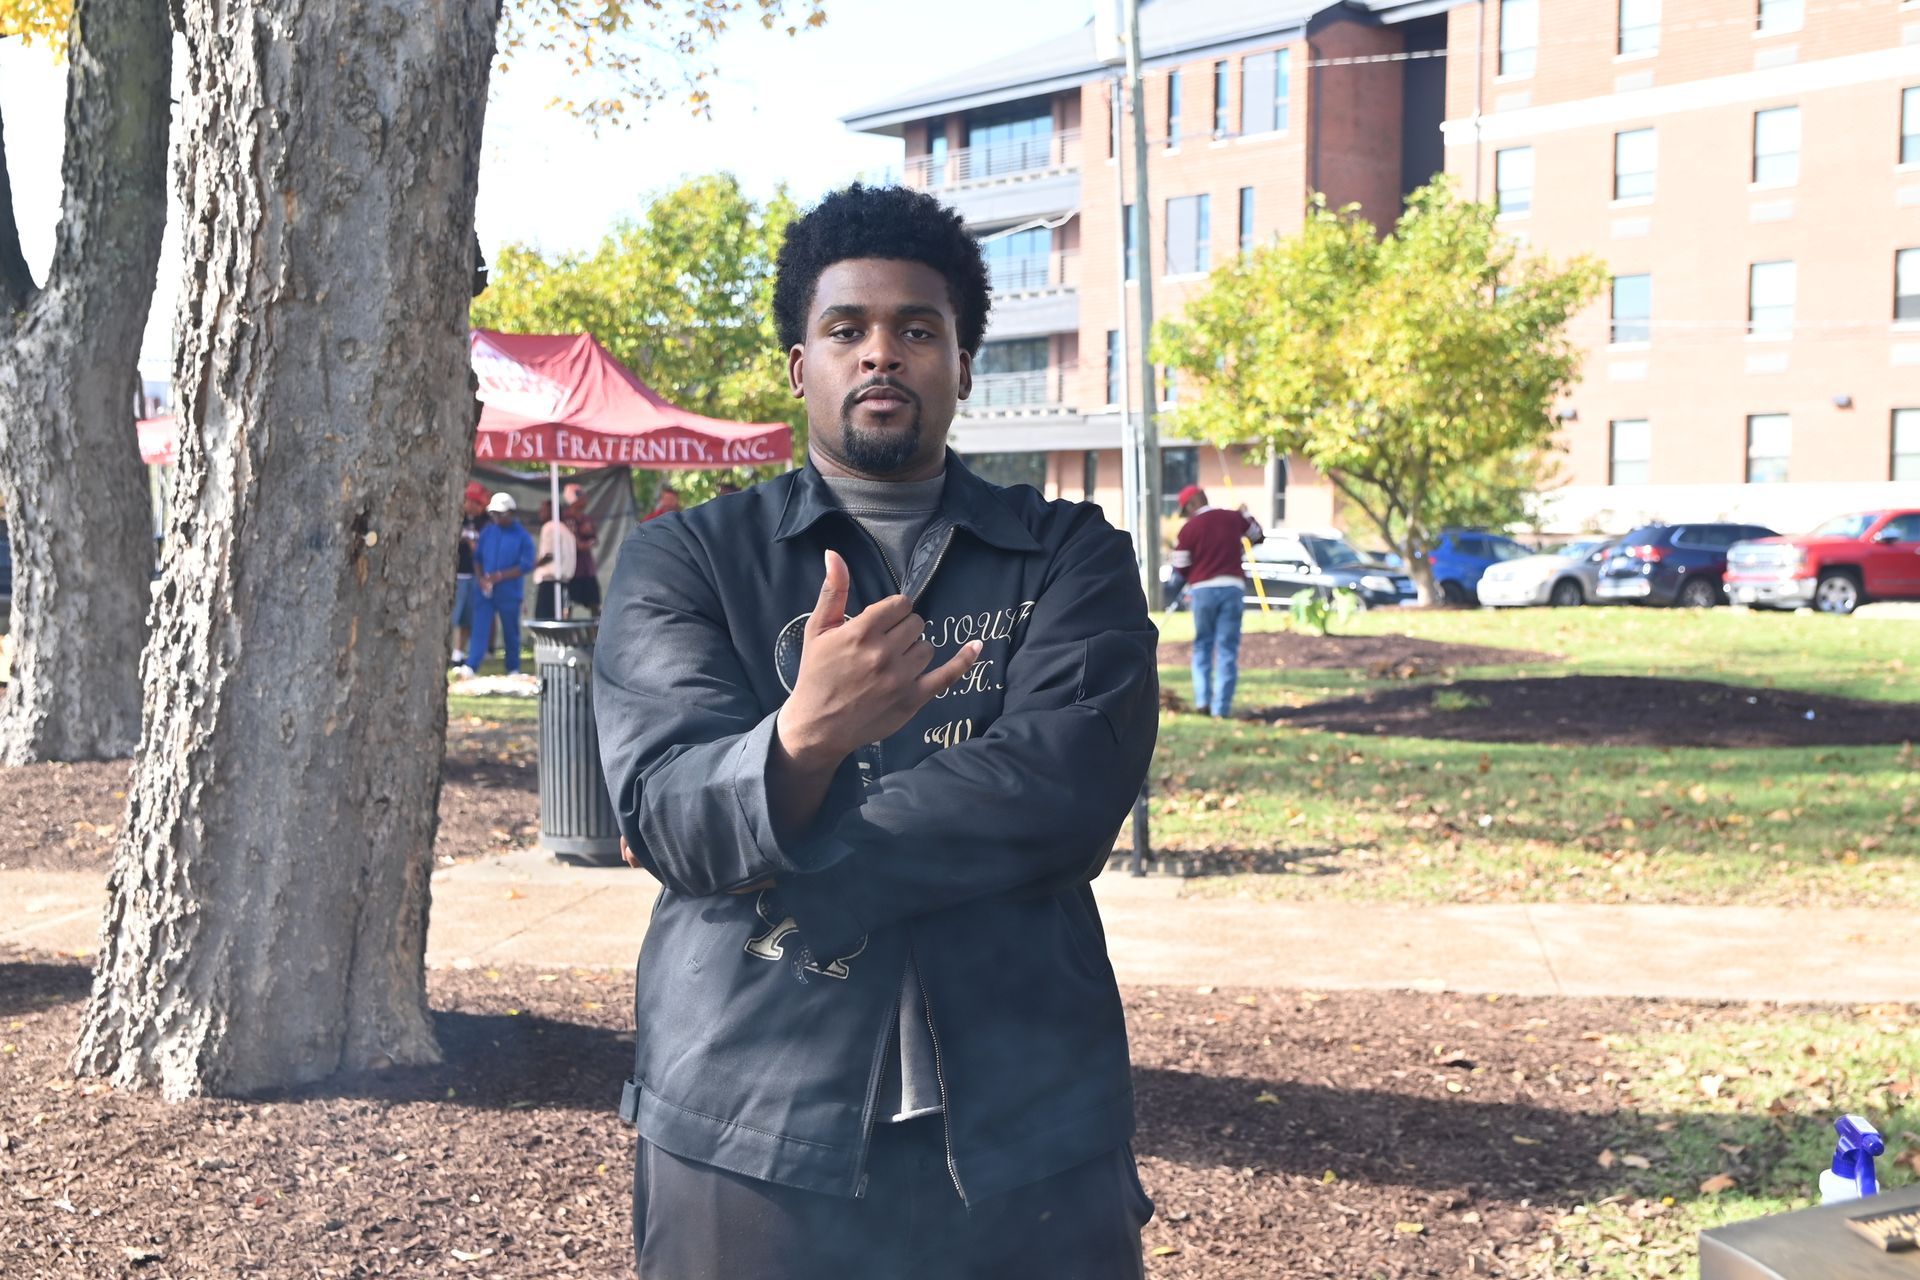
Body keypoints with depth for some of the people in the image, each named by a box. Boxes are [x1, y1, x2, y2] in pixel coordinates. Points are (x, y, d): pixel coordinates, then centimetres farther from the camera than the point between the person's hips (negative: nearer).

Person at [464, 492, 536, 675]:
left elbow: (526, 565, -12)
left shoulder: (523, 536, -7)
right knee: (480, 629, -4)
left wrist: (499, 576, -18)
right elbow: (477, 557, 10)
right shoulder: (487, 532, 6)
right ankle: (470, 667, -8)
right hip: (485, 591, 3)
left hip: (509, 593, -3)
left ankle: (513, 670, 20)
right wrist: (480, 578, -9)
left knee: (511, 632, 8)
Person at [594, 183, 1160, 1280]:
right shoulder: (684, 562, 5)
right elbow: (667, 810, -9)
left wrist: (794, 875, -14)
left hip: (1029, 1136, 0)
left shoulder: (1071, 559, 5)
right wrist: (802, 737, -30)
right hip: (750, 1136, 0)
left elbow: (1072, 787, -12)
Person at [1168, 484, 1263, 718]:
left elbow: (1181, 567, -1)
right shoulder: (1234, 518, 5)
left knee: (1203, 646, 13)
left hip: (1203, 589, -2)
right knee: (1228, 650, 3)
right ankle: (1221, 706, -1)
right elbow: (1259, 536, 22)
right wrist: (1245, 514, 35)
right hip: (1233, 587, 2)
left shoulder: (1189, 528, -5)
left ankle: (1203, 700, 3)